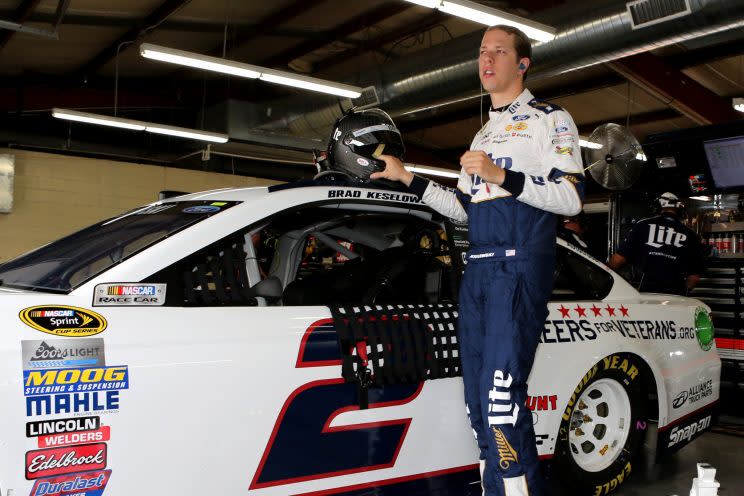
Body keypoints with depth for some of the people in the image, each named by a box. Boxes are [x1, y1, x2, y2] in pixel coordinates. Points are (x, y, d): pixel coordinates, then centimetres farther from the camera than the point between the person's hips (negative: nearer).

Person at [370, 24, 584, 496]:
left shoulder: (549, 118, 4)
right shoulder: (484, 133, 28)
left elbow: (572, 197, -8)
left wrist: (502, 176, -17)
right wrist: (408, 179, 22)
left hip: (520, 267, -8)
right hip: (478, 270, 8)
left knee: (502, 403, -18)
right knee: (480, 405, 7)